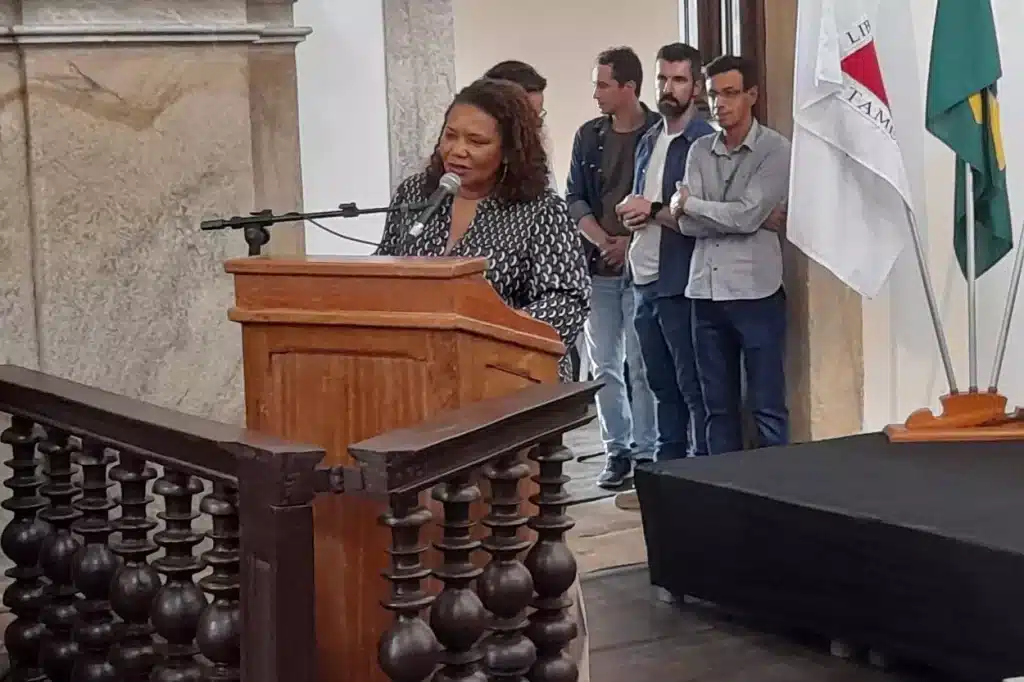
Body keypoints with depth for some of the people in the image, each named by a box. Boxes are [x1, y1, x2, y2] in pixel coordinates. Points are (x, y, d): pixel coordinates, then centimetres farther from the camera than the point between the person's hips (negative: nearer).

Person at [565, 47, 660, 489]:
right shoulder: (589, 136, 10)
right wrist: (604, 242, -6)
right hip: (598, 268, 4)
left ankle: (645, 452, 5)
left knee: (641, 365, -3)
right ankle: (617, 451, 14)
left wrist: (632, 241, -12)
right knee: (605, 366, 6)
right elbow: (574, 199, 8)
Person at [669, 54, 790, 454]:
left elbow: (748, 215, -15)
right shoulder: (699, 152, 10)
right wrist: (754, 219, -8)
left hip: (756, 292, -5)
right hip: (706, 292, 5)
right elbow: (688, 224, 0)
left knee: (767, 407, 0)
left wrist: (689, 203, -3)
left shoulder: (775, 150, -4)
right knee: (718, 407, 10)